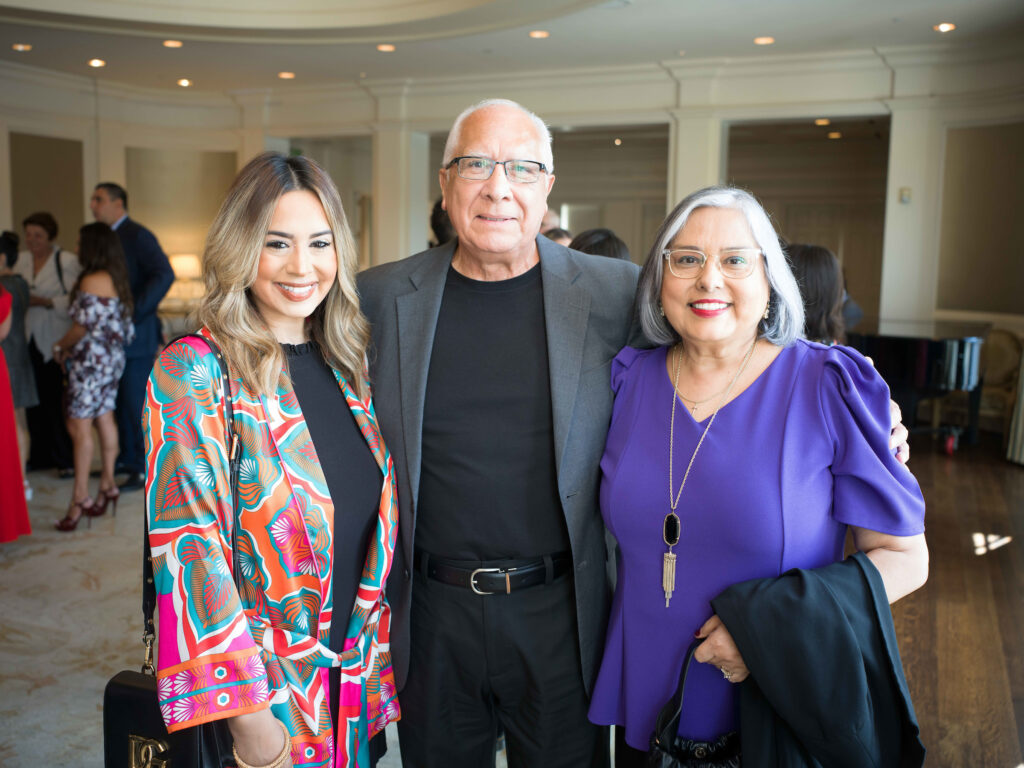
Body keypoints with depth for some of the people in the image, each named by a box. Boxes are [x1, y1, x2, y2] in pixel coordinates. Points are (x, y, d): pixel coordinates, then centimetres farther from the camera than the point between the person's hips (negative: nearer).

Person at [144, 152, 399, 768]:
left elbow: (378, 523, 8)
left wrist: (380, 658, 8)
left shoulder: (350, 362, 2)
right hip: (258, 679, -5)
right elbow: (189, 545, -19)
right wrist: (248, 716, -20)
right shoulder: (190, 372, -15)